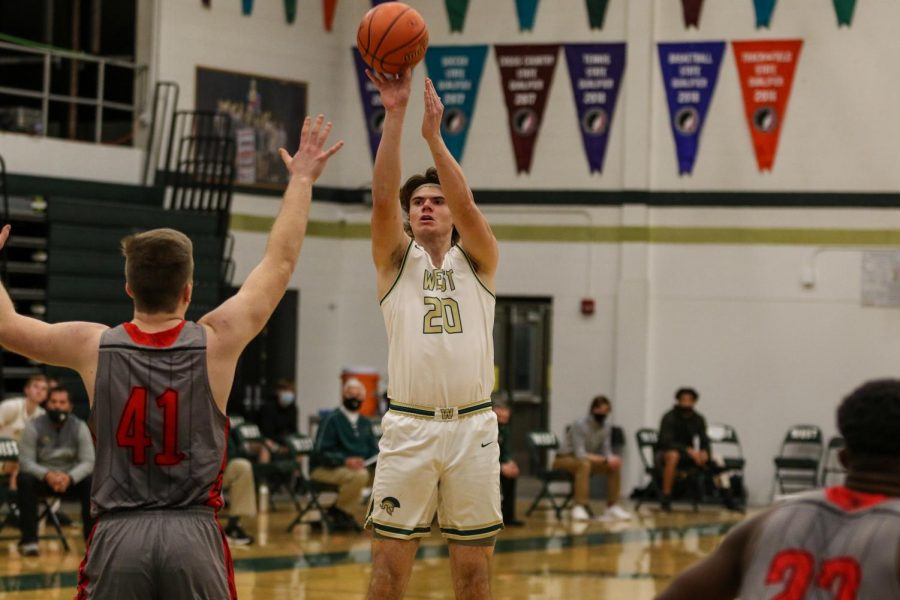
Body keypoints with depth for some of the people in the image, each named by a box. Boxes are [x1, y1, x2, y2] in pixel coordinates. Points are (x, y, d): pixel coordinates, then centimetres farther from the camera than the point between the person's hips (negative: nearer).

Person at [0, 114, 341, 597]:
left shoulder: (95, 348, -2)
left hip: (118, 534, 0)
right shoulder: (216, 342, -3)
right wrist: (301, 181, 19)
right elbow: (281, 261, 8)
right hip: (194, 534, 0)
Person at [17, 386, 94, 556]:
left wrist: (69, 477, -33)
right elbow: (25, 461, -14)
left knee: (92, 482, -29)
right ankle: (29, 540, -31)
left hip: (71, 479, 1)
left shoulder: (80, 427, -6)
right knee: (25, 480, -34)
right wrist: (47, 475, -35)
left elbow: (88, 462, -12)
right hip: (42, 478, -1)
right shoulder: (33, 427, -9)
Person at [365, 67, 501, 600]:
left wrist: (433, 133, -18)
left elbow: (467, 204, -9)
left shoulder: (477, 261, 10)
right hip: (409, 427, 0)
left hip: (473, 427, 1)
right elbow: (382, 198, -8)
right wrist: (395, 115, -18)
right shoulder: (396, 261, 9)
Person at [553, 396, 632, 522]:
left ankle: (612, 506, -8)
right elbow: (580, 454, -33)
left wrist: (611, 459, -27)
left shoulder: (606, 425, -6)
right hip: (565, 458, -7)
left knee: (615, 465, -12)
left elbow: (606, 449, -2)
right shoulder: (580, 425, -27)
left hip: (586, 458, 7)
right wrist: (605, 459, -41)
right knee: (584, 463, -39)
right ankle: (580, 507, -42)